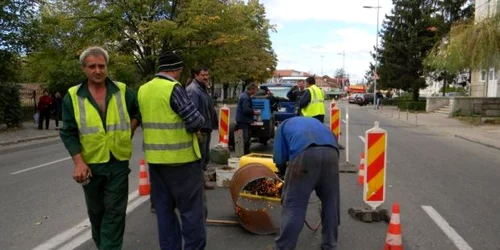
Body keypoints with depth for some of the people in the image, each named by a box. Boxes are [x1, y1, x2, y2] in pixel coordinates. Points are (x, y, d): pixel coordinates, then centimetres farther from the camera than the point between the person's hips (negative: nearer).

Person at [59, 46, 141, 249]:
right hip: (90, 164, 1)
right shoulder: (73, 97, -4)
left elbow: (138, 112, 15)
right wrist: (78, 162, -14)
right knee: (96, 211, 17)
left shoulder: (122, 91, -1)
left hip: (118, 162, 0)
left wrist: (130, 131, 1)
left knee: (115, 211, 0)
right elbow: (68, 133, -5)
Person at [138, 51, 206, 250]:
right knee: (191, 209, 3)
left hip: (154, 158, 7)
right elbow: (195, 121, -16)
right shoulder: (174, 88, -15)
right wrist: (200, 121, 5)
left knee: (164, 208, 14)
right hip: (180, 158, -7)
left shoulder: (143, 90, 8)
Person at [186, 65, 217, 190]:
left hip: (206, 128, 11)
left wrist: (212, 124, 24)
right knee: (200, 156, -4)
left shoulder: (203, 88, 19)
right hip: (199, 129, -11)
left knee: (205, 156, 17)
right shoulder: (192, 90, -16)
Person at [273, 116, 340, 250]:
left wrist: (285, 173, 40)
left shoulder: (284, 125, 32)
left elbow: (279, 158, 21)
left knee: (293, 204, 3)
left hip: (305, 153, -4)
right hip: (331, 152, 4)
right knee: (330, 201, 19)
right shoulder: (315, 121, 43)